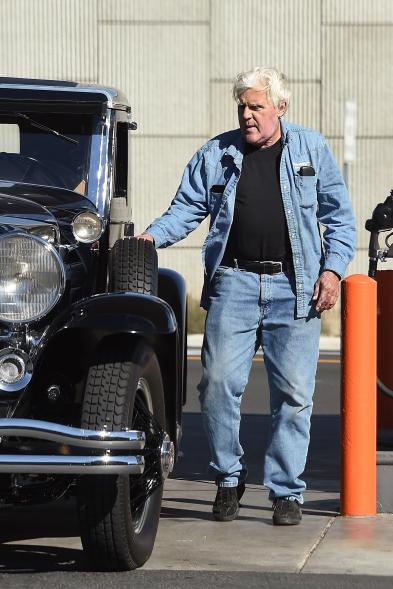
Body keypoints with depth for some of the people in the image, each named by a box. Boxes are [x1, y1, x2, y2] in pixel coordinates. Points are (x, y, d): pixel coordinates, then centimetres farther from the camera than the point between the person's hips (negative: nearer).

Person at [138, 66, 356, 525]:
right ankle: (228, 478, 12)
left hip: (294, 288, -1)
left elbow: (338, 217, 11)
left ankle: (286, 491, 10)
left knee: (293, 393, 0)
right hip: (233, 283, 1)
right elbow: (186, 210, 10)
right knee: (218, 383, -7)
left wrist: (332, 268, -1)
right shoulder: (215, 155, 11)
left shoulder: (312, 150, 10)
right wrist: (152, 236, -8)